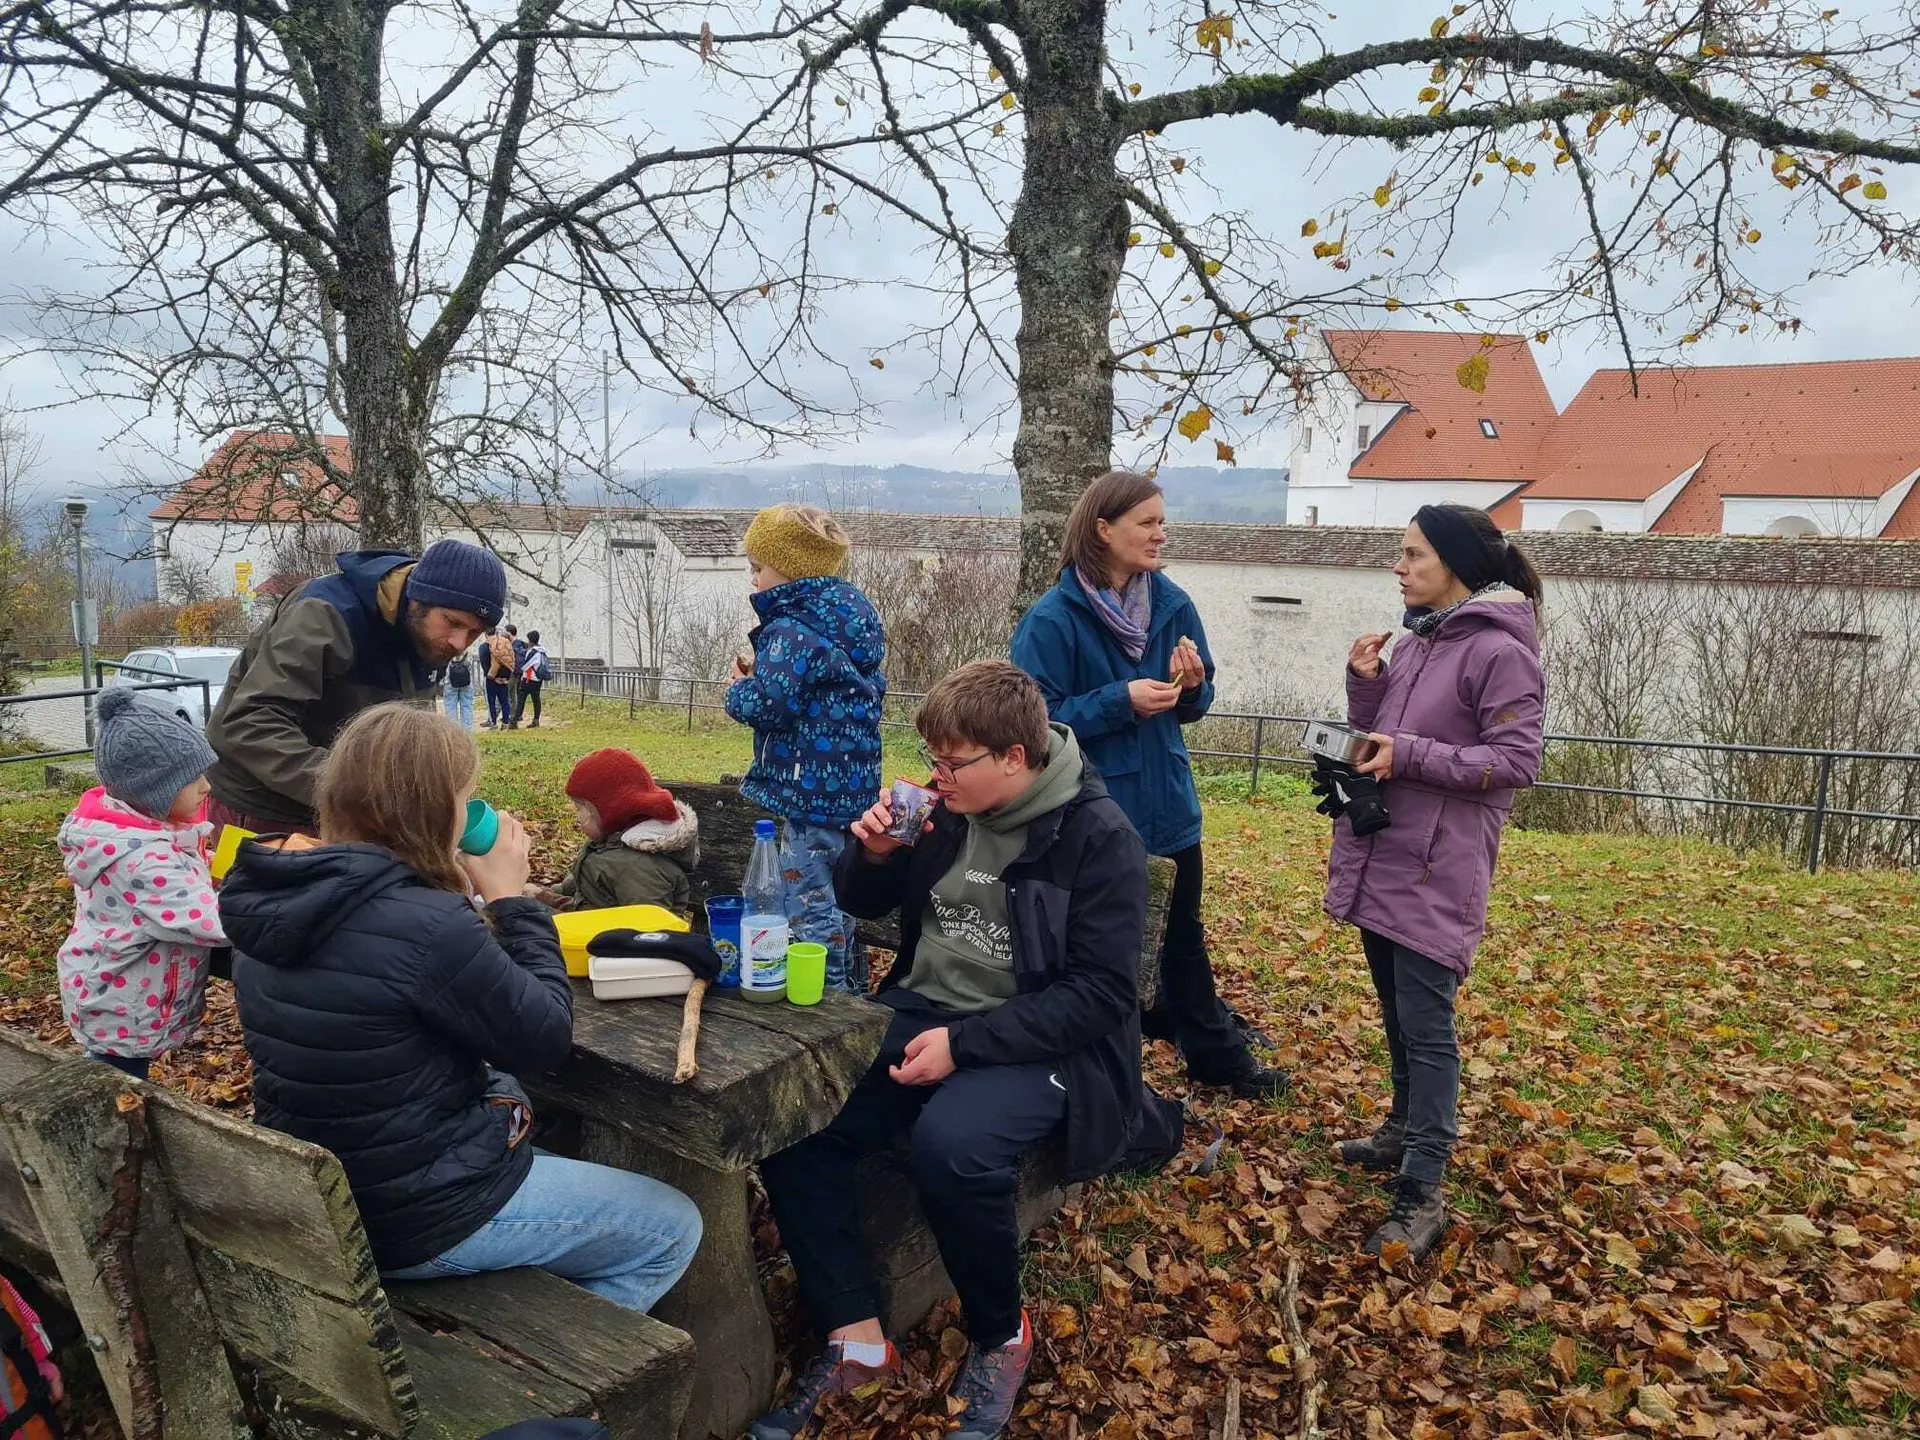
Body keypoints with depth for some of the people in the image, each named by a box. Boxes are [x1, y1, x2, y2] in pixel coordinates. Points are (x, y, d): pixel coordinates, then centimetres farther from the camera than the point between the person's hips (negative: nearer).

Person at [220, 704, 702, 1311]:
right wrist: (510, 900, -11)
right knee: (673, 1229, 5)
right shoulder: (425, 925, -30)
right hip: (414, 1220, -9)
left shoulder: (273, 901, -2)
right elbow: (547, 1038, -17)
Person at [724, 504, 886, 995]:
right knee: (839, 899, 21)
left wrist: (738, 688, -6)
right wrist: (760, 677, 14)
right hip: (853, 788, 10)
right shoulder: (851, 618, 13)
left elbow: (770, 704, -28)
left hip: (810, 791, -10)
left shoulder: (794, 631, -17)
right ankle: (852, 989, 31)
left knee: (808, 906, -1)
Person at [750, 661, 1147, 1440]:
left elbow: (1102, 993, -16)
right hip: (919, 1010, 6)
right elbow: (864, 903, 17)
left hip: (1033, 1043, -5)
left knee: (950, 1145, -34)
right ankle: (856, 1339, -4)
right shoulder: (949, 809, 3)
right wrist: (873, 855, -7)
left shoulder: (1099, 838, -12)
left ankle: (1000, 1337, -4)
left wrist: (966, 1044, -23)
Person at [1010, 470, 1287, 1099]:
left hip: (1168, 806, 6)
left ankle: (1216, 1054, 38)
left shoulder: (1172, 604, 0)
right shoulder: (1052, 619, -17)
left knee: (1182, 936, 21)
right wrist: (1122, 701, -25)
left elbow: (1191, 705, 9)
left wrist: (1192, 685, -14)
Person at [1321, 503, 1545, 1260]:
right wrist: (1365, 685, -2)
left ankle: (1421, 1196, 3)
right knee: (1396, 1015, 20)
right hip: (1378, 859, 8)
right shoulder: (1413, 642, 10)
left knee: (1426, 1027, -4)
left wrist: (1411, 755, -21)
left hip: (1436, 873, -8)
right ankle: (1406, 1129, 38)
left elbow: (1517, 760, -16)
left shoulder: (1500, 651, -13)